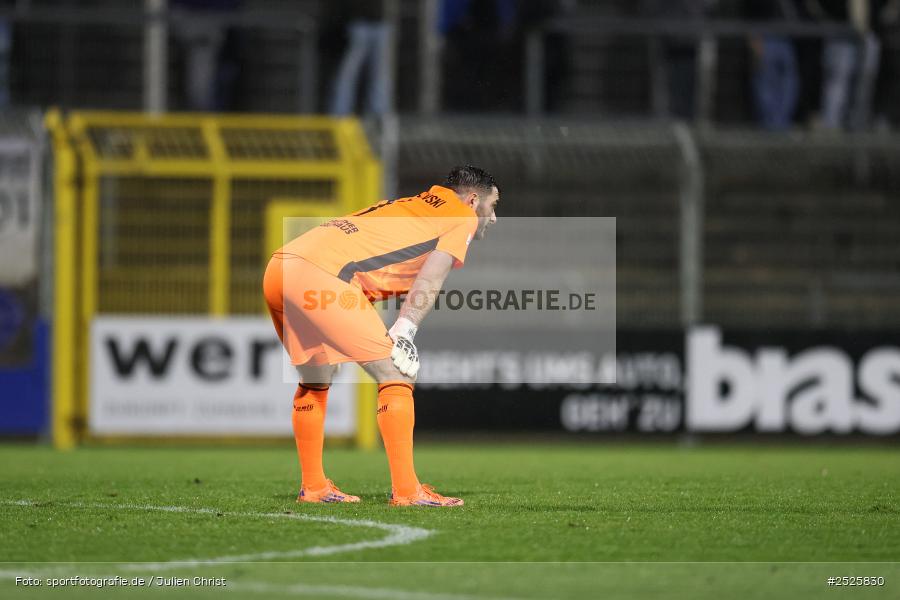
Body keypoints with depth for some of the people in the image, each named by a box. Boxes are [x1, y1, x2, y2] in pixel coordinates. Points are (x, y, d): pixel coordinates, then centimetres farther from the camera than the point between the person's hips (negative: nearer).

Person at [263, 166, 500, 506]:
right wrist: (403, 334, -12)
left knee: (316, 381, 25)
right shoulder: (463, 217, 12)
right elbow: (430, 279, -4)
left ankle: (312, 486, 31)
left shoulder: (411, 207, 33)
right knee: (396, 375, -3)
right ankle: (405, 491, -6)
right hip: (320, 275, -8)